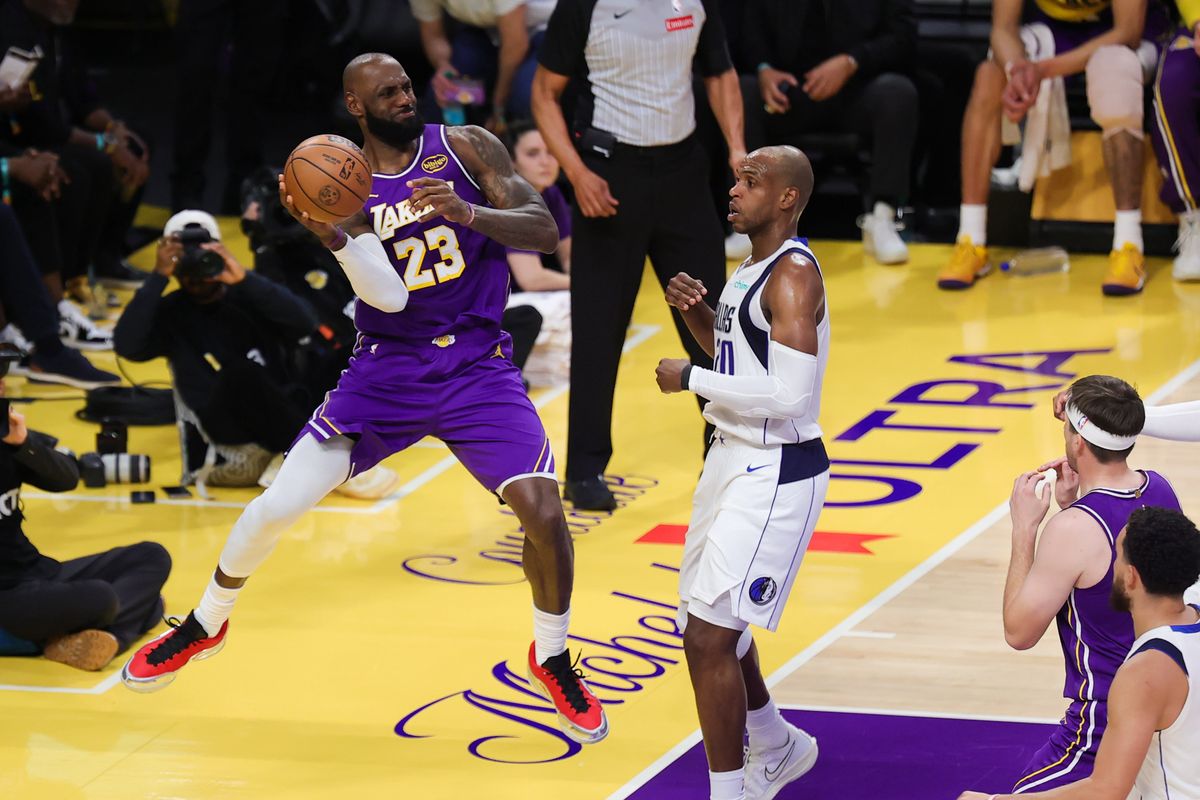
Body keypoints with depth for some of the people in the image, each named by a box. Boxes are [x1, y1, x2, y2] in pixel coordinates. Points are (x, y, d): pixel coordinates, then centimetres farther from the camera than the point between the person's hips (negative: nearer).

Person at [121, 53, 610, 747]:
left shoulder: (465, 148, -4)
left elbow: (544, 229, -12)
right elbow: (388, 296, -15)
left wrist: (471, 214, -31)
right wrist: (328, 234, -33)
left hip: (478, 368, -1)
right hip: (387, 370, 1)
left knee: (543, 512, -18)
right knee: (275, 508, -4)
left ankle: (552, 660, 8)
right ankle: (205, 625, 24)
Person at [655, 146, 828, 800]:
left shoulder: (793, 275, -19)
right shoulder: (752, 267, 11)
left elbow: (788, 394, -28)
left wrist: (691, 379, -18)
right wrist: (695, 312, 7)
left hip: (775, 475, -10)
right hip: (733, 457, 10)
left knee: (708, 637, -12)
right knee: (712, 627, 22)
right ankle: (778, 748, 43)